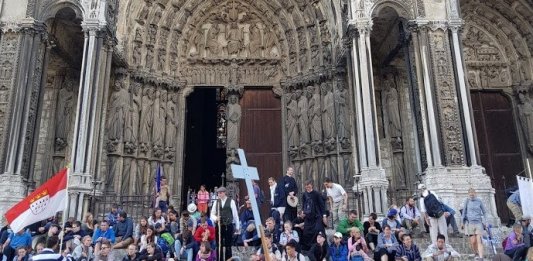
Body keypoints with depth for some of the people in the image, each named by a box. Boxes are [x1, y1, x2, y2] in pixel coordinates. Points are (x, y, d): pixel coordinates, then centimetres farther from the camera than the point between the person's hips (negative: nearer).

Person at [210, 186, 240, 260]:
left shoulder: (231, 201, -2)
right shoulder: (216, 202, 7)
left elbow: (235, 214, 1)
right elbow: (212, 214, 10)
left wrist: (237, 226, 3)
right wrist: (215, 218, -13)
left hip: (228, 226, -3)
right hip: (219, 226, 3)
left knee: (228, 245, 4)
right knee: (219, 245, 8)